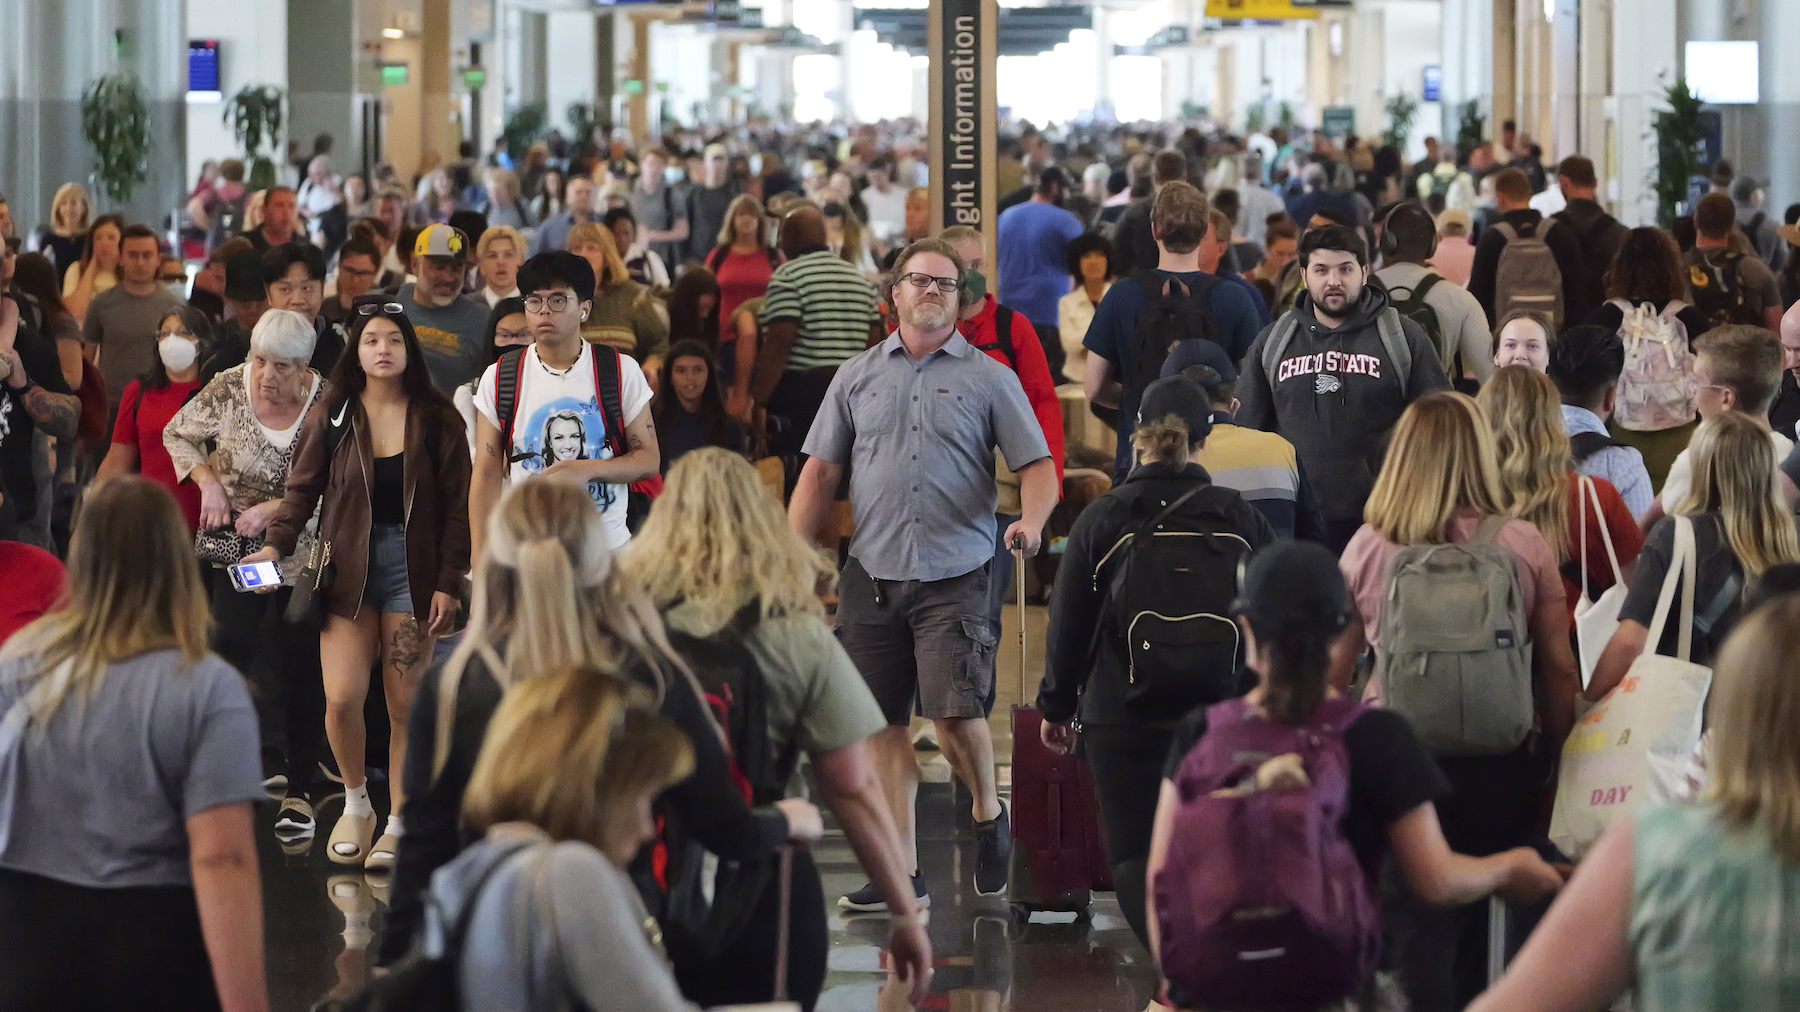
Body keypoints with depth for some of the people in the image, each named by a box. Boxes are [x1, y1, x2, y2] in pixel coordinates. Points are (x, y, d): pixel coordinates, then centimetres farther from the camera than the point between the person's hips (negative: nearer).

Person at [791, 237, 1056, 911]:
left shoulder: (988, 378, 6)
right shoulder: (857, 376, 13)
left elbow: (1037, 467, 3)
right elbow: (820, 473, 14)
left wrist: (1031, 521, -18)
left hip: (955, 575, -3)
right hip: (872, 575, 3)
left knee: (955, 713, -14)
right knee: (882, 725, 3)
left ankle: (988, 814, 15)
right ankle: (901, 871, 9)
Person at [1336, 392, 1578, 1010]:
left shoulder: (1367, 548, -5)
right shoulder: (1524, 546, -6)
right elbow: (1559, 667, -2)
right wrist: (1556, 753, 10)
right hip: (1503, 762, 1)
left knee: (1418, 930, 5)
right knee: (1478, 926, 16)